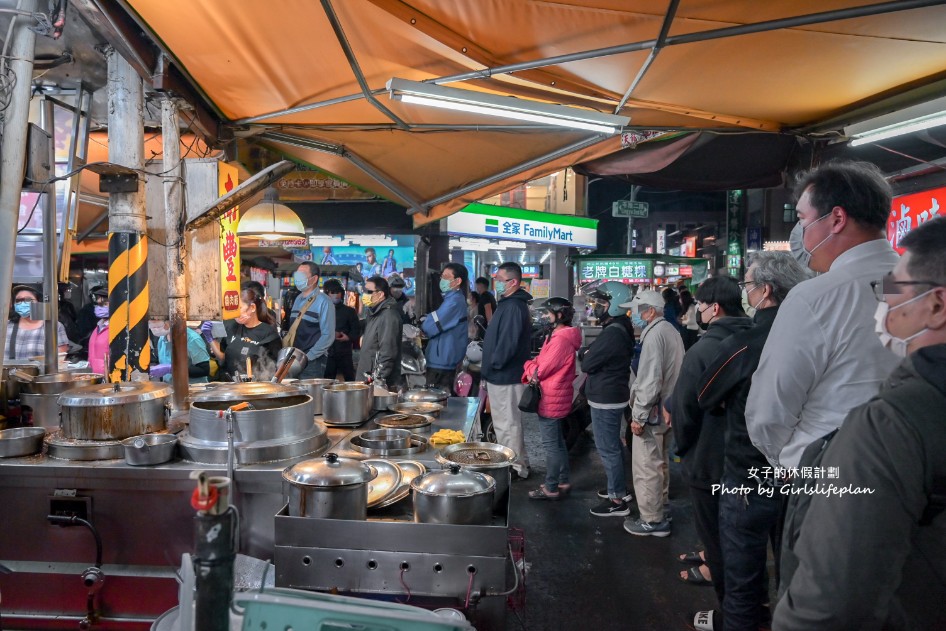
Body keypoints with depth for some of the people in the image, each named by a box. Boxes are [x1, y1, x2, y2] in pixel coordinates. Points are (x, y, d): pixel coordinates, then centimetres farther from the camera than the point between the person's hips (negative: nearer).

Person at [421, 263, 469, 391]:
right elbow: (439, 323, 18)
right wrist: (426, 321, -1)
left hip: (442, 362, -10)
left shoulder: (454, 301, -16)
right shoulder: (452, 298, 16)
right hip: (443, 360, 10)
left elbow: (430, 326, -17)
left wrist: (421, 323, 3)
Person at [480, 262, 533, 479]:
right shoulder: (508, 304, 14)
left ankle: (516, 468, 9)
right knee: (507, 422, 19)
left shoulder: (513, 307, -19)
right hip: (502, 376, 11)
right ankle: (519, 463, 30)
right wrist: (487, 371, 17)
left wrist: (493, 366, -14)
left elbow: (508, 343, -26)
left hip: (506, 378, -11)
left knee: (507, 424, -1)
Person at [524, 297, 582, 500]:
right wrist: (533, 366, -7)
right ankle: (563, 482, 28)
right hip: (555, 397, 10)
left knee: (551, 445, -1)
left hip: (550, 399, -10)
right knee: (558, 442, 18)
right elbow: (542, 362, 13)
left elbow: (541, 370, -20)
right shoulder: (558, 335, 13)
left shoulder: (560, 339, -21)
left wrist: (529, 366, 0)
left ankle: (551, 488, 8)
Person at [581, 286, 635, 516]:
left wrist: (585, 355, -1)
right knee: (614, 445, 20)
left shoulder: (612, 334, -25)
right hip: (613, 396, 11)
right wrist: (588, 354, -6)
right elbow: (597, 356, 14)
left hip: (605, 399, -11)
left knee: (607, 449, -3)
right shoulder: (620, 329, 10)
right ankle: (619, 488, 33)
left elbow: (587, 364, -21)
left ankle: (617, 501, 4)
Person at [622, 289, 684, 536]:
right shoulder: (670, 330, 11)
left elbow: (650, 381, -25)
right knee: (659, 464, 21)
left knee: (646, 468, -1)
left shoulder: (654, 335, -20)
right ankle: (659, 510, 34)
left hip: (652, 412, -10)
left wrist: (638, 415, -19)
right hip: (666, 409, 10)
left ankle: (652, 521, 8)